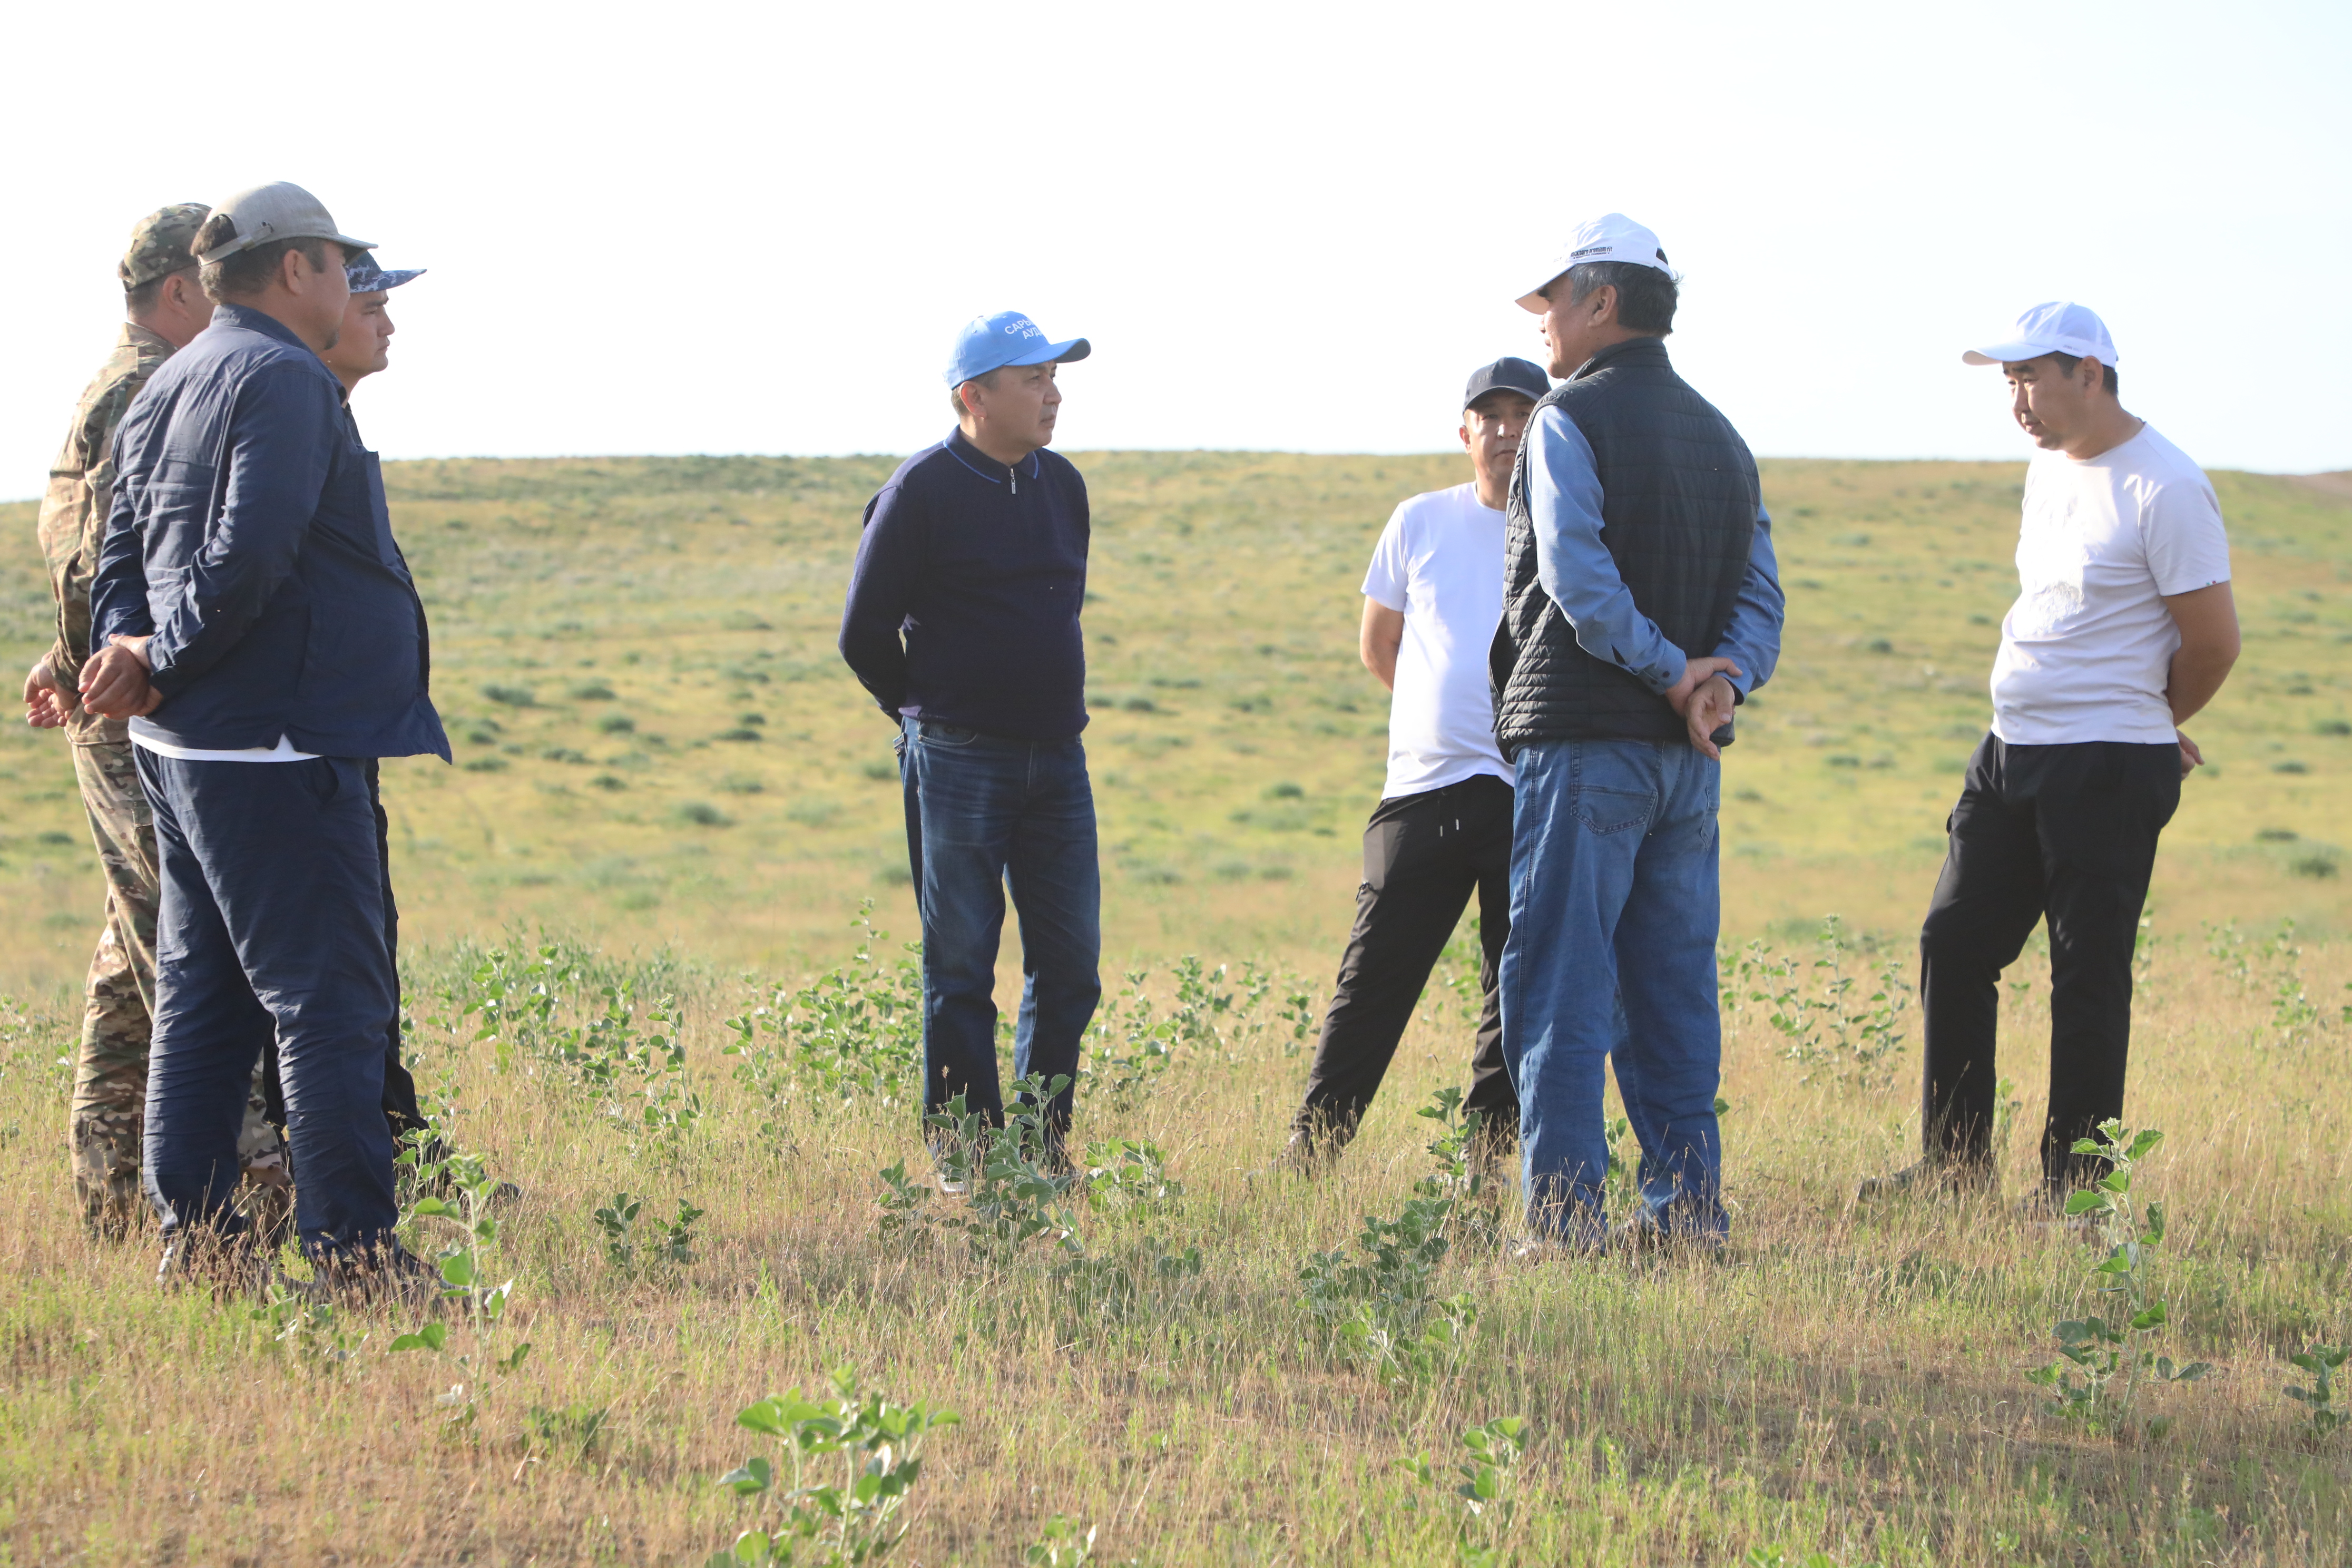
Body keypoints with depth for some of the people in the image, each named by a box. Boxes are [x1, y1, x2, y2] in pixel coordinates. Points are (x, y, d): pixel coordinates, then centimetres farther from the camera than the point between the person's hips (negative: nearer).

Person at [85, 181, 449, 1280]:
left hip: (186, 750, 10)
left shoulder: (163, 392, 18)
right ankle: (353, 1256, -8)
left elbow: (121, 557, 17)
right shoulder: (283, 378, -13)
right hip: (278, 748, -10)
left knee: (202, 997, 13)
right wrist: (162, 666, -13)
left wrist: (130, 646, -1)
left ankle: (193, 1237, 16)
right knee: (329, 1002, -7)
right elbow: (248, 555, -23)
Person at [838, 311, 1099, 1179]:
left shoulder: (1062, 485, 10)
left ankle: (1041, 1143, 16)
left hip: (1056, 758, 6)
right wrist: (933, 715, 6)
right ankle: (966, 1153, 8)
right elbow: (865, 635, -3)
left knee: (1070, 962, 5)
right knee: (961, 964, 1)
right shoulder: (922, 491, -9)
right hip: (958, 765, -6)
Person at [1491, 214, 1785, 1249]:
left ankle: (1566, 1216, -8)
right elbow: (1761, 597, 9)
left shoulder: (1571, 420, -6)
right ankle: (1687, 1206, 10)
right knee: (1673, 987, 11)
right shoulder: (1720, 435, 17)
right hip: (1689, 757, 7)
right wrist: (1720, 679, -6)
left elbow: (1579, 579, -19)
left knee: (1560, 987, -5)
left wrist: (1672, 674, -13)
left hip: (1583, 743, -7)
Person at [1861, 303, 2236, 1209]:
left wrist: (2147, 728, 6)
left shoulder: (2164, 488, -14)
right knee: (1953, 946, 7)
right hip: (2010, 756, 9)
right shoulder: (2050, 466, 13)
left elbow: (2213, 641, -11)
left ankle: (2075, 1190, 5)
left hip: (2107, 772, -9)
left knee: (2088, 976, -3)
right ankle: (1955, 1166, 16)